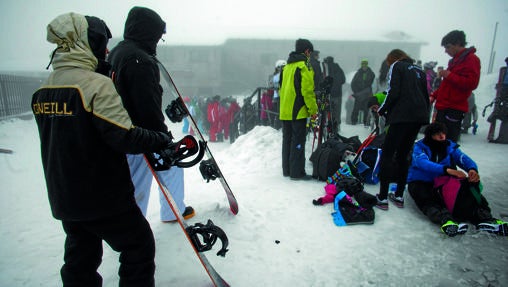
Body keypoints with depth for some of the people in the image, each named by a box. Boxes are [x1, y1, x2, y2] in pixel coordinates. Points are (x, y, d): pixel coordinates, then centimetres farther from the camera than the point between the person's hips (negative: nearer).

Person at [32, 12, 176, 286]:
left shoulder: (42, 90, 6)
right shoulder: (96, 83, -19)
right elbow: (123, 136, -26)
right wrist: (160, 139, -10)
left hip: (63, 197, 8)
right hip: (104, 197, -8)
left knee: (80, 259, 23)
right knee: (139, 248, 10)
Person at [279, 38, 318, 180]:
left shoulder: (287, 66, 17)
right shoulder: (304, 65, -9)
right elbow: (307, 90, -15)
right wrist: (313, 110, -10)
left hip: (285, 111, 8)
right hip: (298, 111, -8)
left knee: (287, 139, 13)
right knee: (298, 141, -4)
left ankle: (287, 170, 20)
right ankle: (297, 172, -1)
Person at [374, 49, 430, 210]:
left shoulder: (396, 66, 5)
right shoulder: (419, 70, 25)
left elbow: (392, 93, -9)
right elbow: (426, 95, 21)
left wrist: (381, 111, 3)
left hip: (402, 116, -7)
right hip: (419, 116, 7)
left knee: (387, 155, -4)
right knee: (403, 155, 14)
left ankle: (382, 198, -5)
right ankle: (399, 196, 16)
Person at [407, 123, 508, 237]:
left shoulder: (450, 146, 10)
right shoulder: (420, 147, -4)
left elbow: (464, 158, -7)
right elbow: (423, 163, -24)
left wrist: (472, 169, -32)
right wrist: (447, 170, -39)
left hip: (442, 183, 5)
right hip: (421, 183, -4)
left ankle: (483, 217, -41)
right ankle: (446, 220, -61)